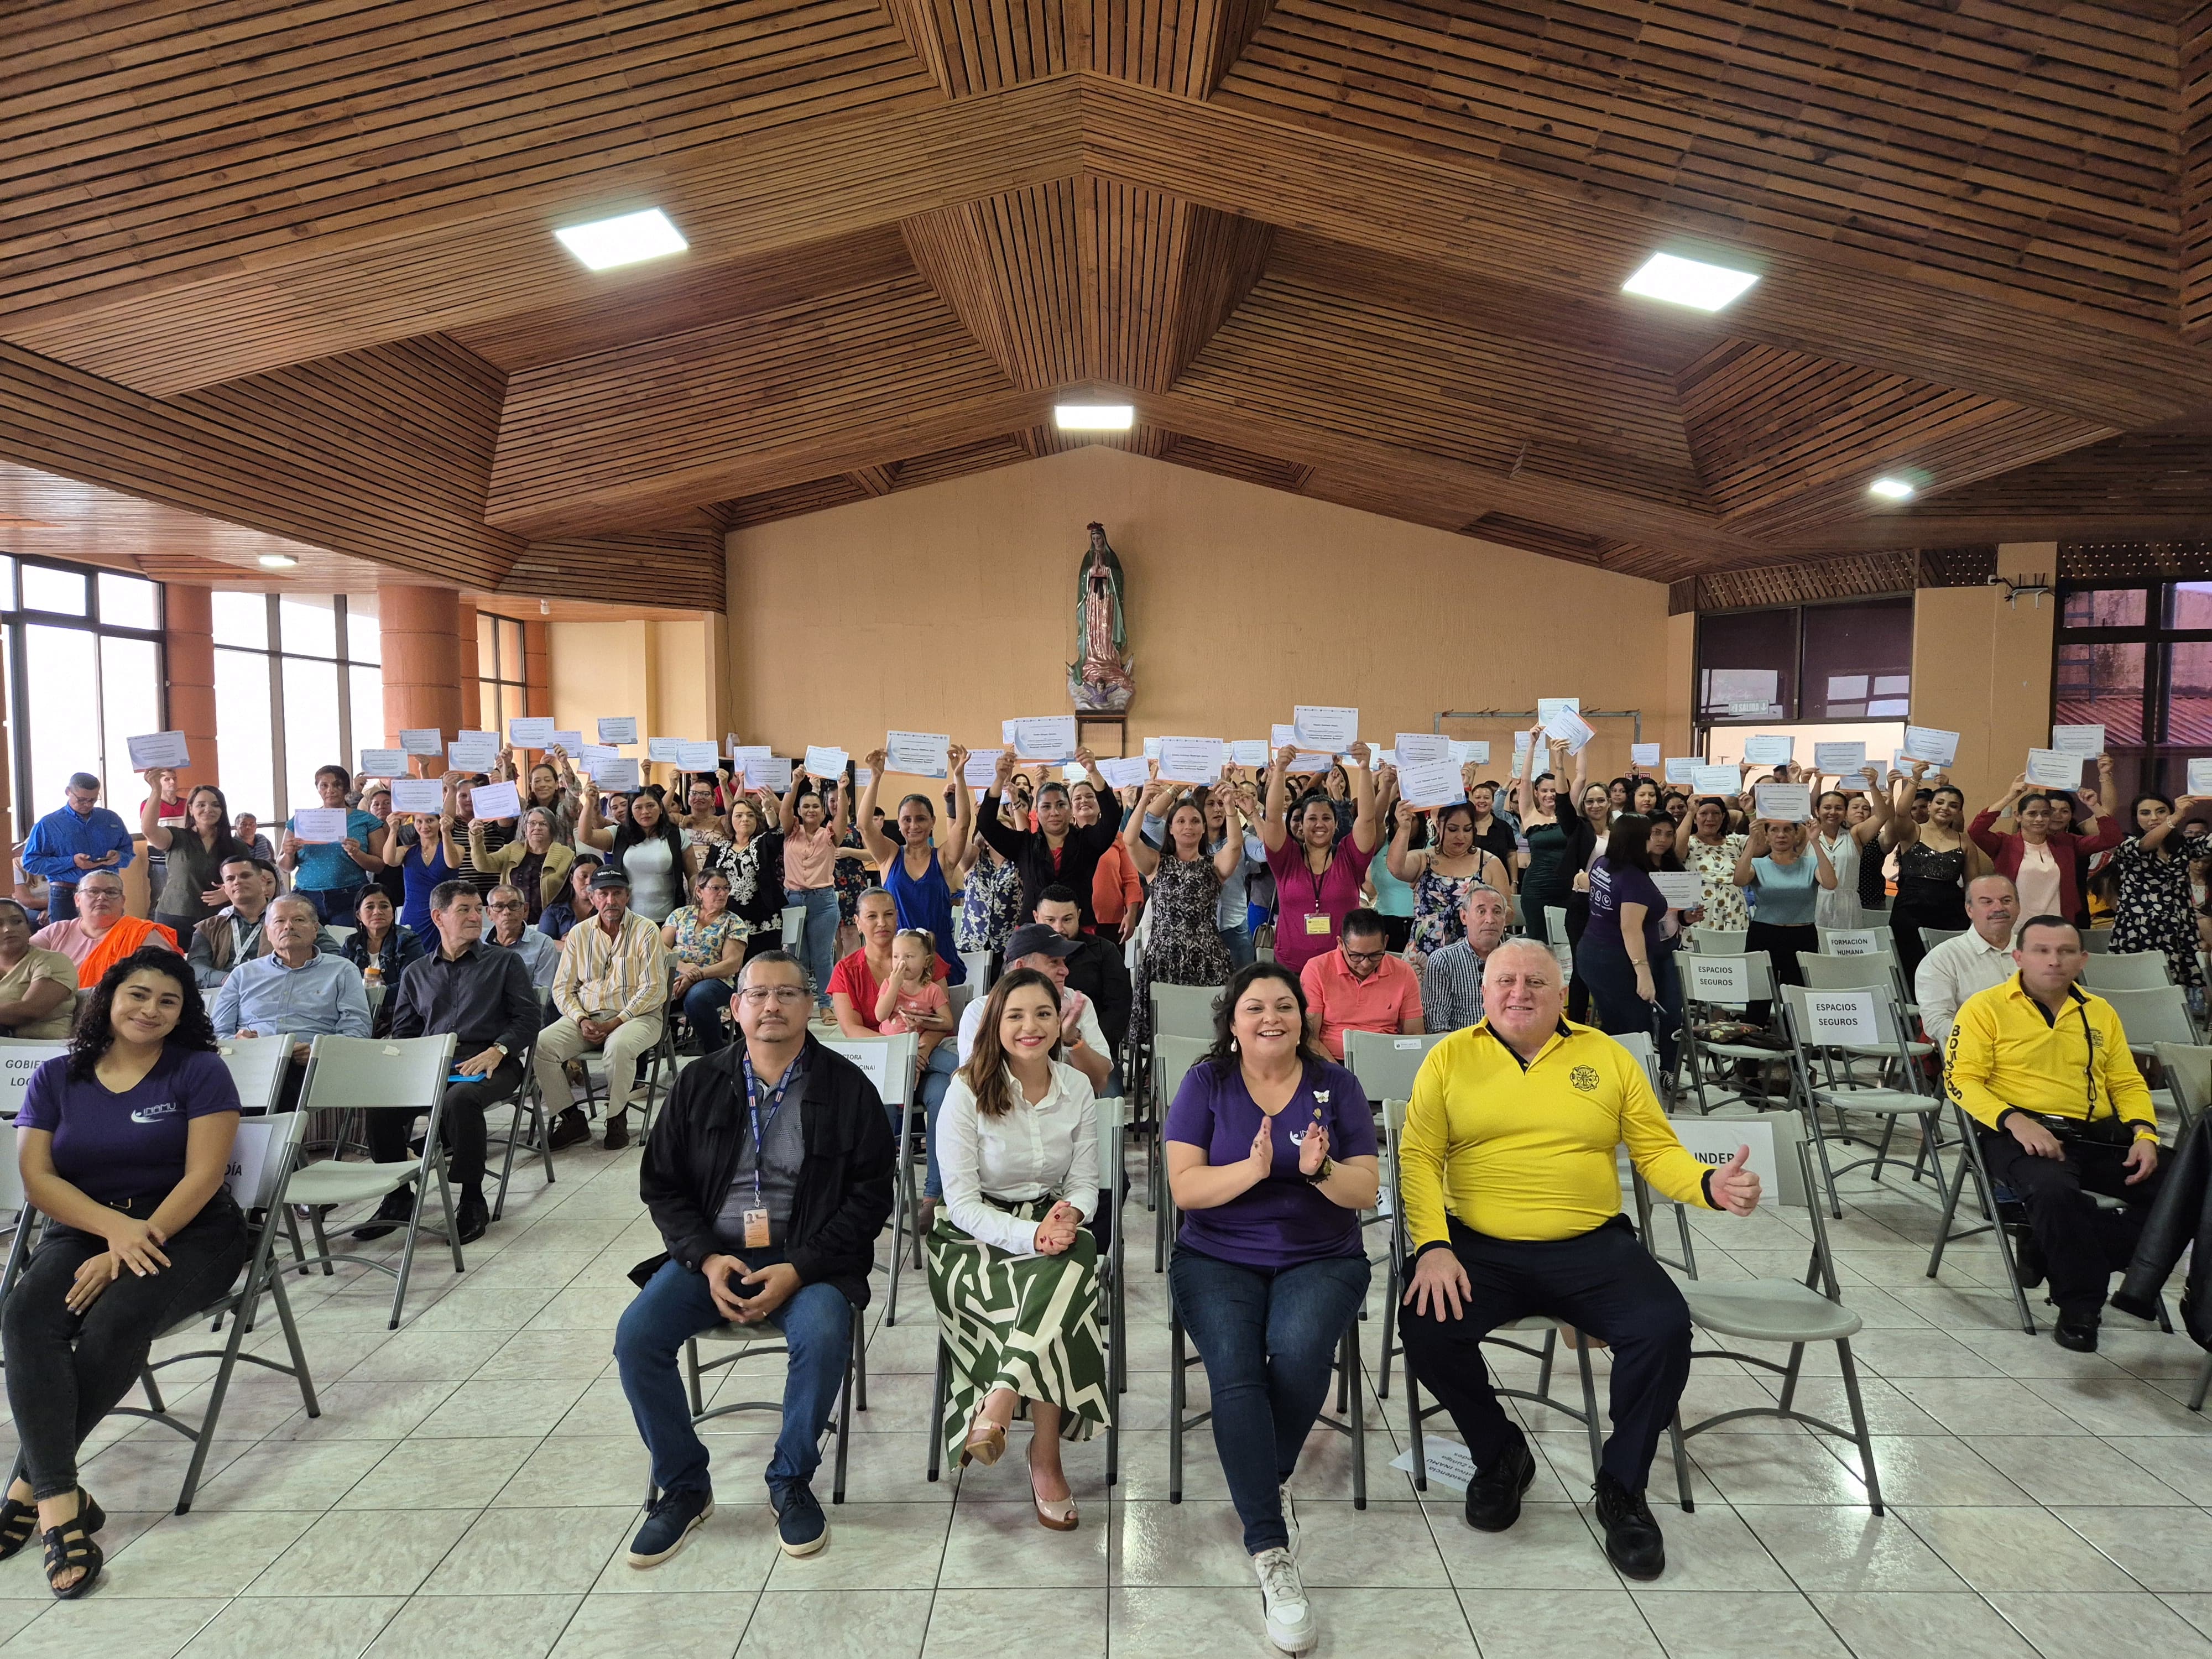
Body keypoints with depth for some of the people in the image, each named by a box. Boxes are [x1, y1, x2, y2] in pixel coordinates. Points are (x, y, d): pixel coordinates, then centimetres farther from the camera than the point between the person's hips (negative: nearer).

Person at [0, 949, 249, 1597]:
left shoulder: (200, 1071, -2)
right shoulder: (56, 1078, 9)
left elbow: (202, 1177, -10)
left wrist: (132, 1249, -19)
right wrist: (114, 1227, -18)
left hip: (187, 1233, -3)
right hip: (84, 1228, 3)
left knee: (115, 1321, -31)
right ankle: (61, 1503, -31)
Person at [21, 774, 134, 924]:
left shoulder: (112, 820, 12)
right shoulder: (48, 825, 4)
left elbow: (129, 852, 16)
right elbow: (30, 862, -3)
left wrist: (118, 857, -8)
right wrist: (72, 862, -15)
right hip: (66, 898, -2)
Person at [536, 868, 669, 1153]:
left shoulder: (646, 931, -3)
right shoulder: (579, 933, 11)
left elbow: (654, 989, -9)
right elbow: (563, 987, 10)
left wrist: (615, 1023, -16)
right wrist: (582, 1020, -9)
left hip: (637, 1016, -4)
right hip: (587, 1016, 4)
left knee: (618, 1046, -37)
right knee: (540, 1045, -20)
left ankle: (617, 1119, -13)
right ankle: (573, 1119, -6)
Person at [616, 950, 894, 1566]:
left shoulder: (846, 1087, -2)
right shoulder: (699, 1084, 7)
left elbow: (871, 1193, -4)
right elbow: (661, 1183, 9)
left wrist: (799, 1268, -15)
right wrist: (706, 1259, -8)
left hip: (806, 1257, -3)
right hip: (712, 1254, 3)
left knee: (823, 1334, -31)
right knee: (636, 1335, -19)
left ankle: (791, 1481, -4)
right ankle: (682, 1486, 2)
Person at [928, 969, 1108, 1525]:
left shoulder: (1077, 1088, 2)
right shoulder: (967, 1092, -10)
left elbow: (1086, 1182, 6)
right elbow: (963, 1203, -12)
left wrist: (1070, 1214, -19)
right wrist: (1031, 1236, -28)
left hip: (1054, 1226, 4)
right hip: (977, 1237, -3)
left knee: (1067, 1270, -33)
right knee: (1061, 1293, -32)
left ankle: (997, 1409, -25)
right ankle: (1045, 1457, -24)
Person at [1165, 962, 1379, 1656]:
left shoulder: (1336, 1084, 3)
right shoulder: (1206, 1082, 1)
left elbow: (1365, 1190, -1)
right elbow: (1184, 1187, -8)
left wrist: (1320, 1170, -23)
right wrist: (1253, 1168, -25)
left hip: (1320, 1259, 1)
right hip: (1218, 1259, 0)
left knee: (1300, 1349, -30)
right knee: (1234, 1369, -28)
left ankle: (1266, 1482, -2)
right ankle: (1270, 1552, -21)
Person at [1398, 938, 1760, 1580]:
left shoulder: (1606, 1056, 10)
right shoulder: (1450, 1057, 5)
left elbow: (1657, 1149, 9)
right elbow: (1419, 1156, -1)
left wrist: (1709, 1185, -13)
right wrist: (1432, 1248, -15)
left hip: (1592, 1244, 1)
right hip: (1480, 1248, 0)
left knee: (1665, 1327, -24)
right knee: (1425, 1324, -25)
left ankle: (1622, 1485, 3)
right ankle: (1500, 1455, 7)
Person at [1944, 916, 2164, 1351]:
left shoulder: (2100, 1012, 19)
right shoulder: (1986, 1008, 2)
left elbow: (2128, 1083, 18)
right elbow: (1961, 1080, -5)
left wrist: (2144, 1133, -2)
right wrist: (2015, 1121, -21)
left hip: (2099, 1136, 6)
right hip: (2021, 1133, -6)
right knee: (2054, 1189, -37)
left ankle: (2053, 1254, -5)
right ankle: (2080, 1305, -13)